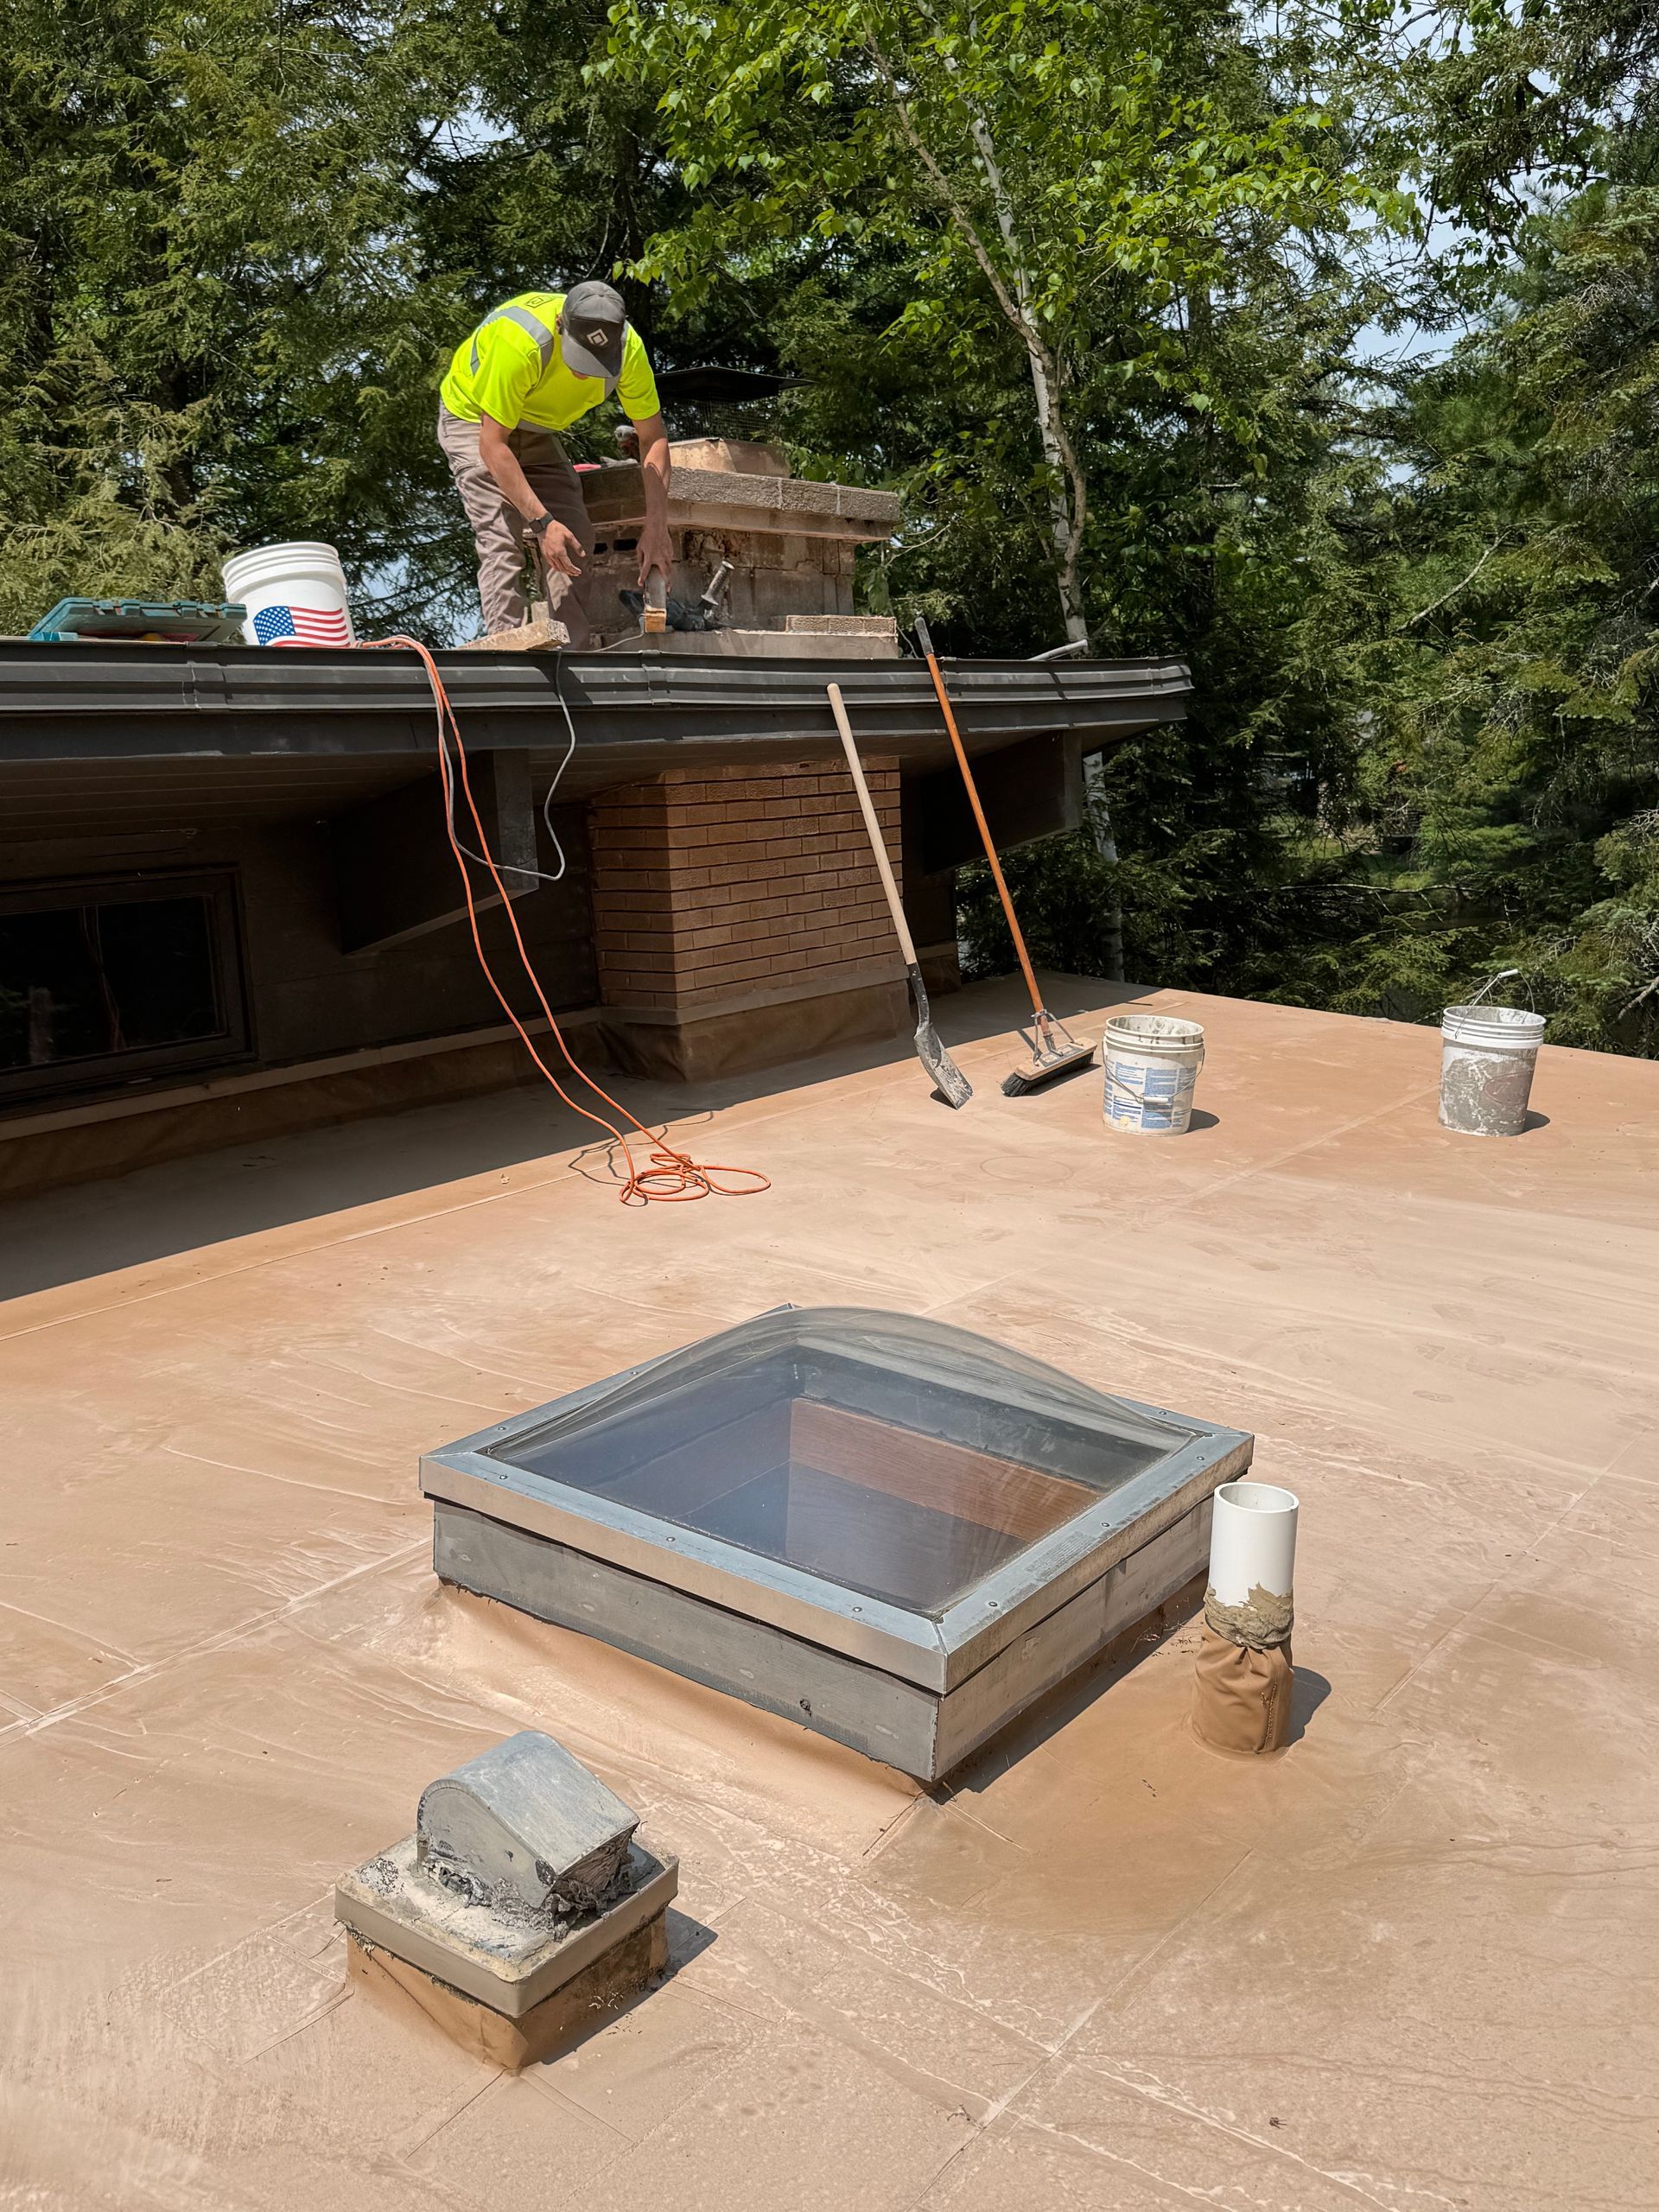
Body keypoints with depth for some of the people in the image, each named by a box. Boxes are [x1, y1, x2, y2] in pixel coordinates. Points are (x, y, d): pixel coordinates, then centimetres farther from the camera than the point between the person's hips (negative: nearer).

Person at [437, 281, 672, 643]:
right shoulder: (520, 342, -39)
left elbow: (653, 438, -16)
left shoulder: (628, 347, -25)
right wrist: (542, 522, -40)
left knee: (575, 539, -5)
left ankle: (575, 649, 0)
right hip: (475, 420, -5)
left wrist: (656, 528, -25)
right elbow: (492, 444, -34)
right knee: (502, 540, -20)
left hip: (536, 430, 5)